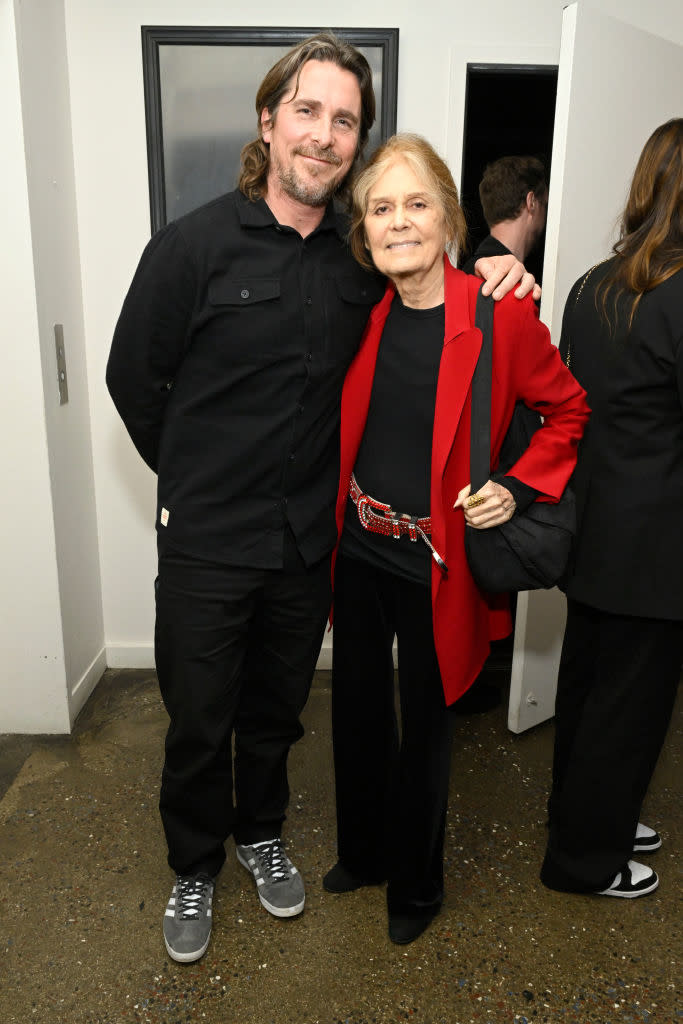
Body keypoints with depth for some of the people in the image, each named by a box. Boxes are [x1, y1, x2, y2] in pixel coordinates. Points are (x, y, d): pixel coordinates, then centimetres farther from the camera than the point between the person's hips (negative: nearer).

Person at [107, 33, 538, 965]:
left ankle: (259, 832, 47)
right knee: (199, 723, 12)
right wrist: (196, 482, 5)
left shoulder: (360, 259, 0)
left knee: (277, 710, 20)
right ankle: (195, 868, 39)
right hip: (207, 542, -3)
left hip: (308, 539, 3)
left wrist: (494, 279, -6)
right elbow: (133, 379, -2)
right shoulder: (194, 245, -10)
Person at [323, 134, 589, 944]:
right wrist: (339, 513, 5)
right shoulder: (365, 314, 0)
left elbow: (570, 409, -1)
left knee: (424, 724, 13)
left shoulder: (501, 314, -15)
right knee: (358, 709, 18)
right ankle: (362, 854, 45)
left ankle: (416, 885, 39)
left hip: (436, 562, -4)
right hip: (359, 549, 5)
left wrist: (518, 489, -12)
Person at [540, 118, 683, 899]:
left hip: (592, 524, 8)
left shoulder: (593, 286, 5)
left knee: (587, 677, 20)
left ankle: (585, 815, 42)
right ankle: (585, 858, 27)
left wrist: (594, 485, 15)